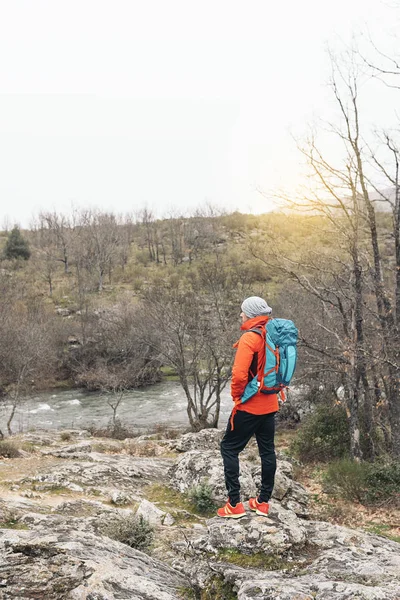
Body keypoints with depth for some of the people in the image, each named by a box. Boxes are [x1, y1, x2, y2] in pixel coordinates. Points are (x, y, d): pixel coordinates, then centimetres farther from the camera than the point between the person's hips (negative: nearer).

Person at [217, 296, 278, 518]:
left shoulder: (250, 338, -19)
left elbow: (239, 374, -26)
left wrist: (237, 395, -10)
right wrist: (274, 388, 16)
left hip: (249, 406, -8)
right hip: (270, 405, 8)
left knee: (229, 448, 3)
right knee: (267, 450, 13)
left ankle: (234, 504, 2)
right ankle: (263, 502, 22)